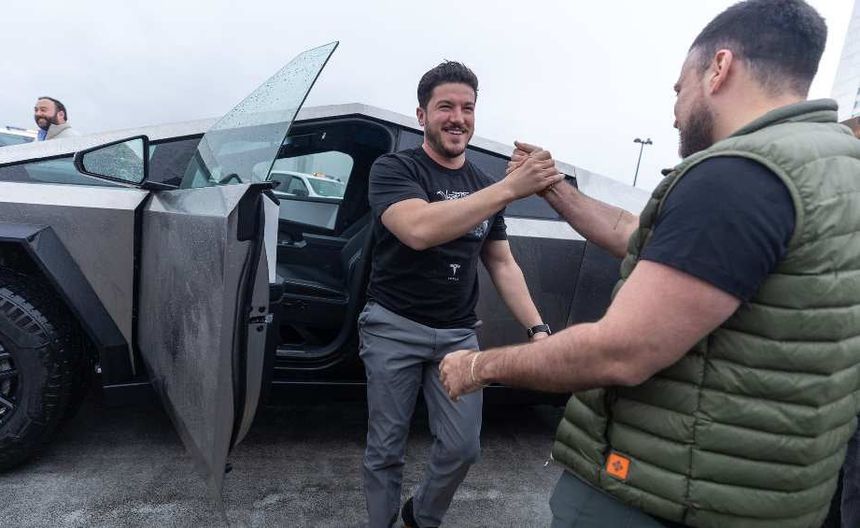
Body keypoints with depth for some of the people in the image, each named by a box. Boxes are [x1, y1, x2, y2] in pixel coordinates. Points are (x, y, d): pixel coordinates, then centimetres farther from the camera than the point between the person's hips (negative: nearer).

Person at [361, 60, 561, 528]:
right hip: (393, 327, -4)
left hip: (458, 333, 4)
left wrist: (536, 328, -3)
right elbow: (419, 230, -29)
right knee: (386, 449, 6)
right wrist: (509, 188, -35)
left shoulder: (483, 187, 9)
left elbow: (502, 264, 10)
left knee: (462, 446, 6)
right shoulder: (393, 169, -8)